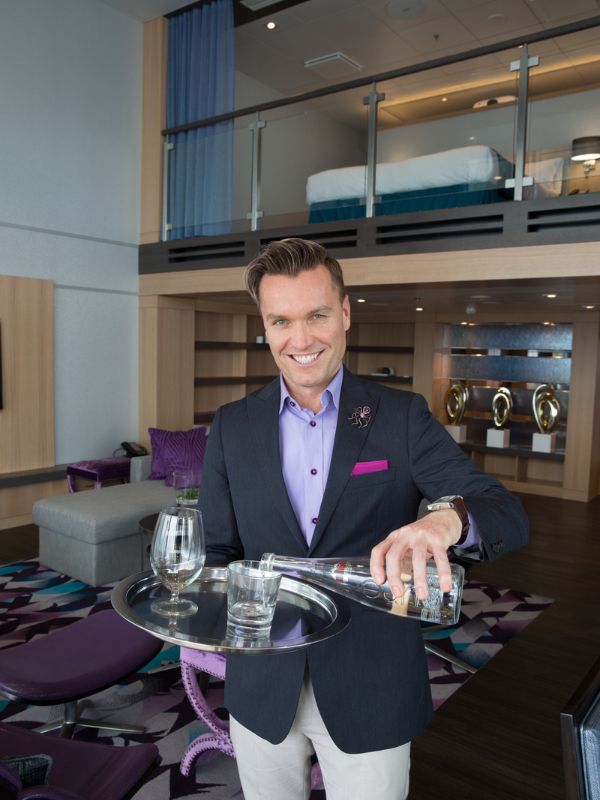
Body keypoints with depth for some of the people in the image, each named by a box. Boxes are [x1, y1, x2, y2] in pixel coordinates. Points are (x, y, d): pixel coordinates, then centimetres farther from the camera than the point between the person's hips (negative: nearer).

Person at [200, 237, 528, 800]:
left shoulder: (402, 417, -9)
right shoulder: (232, 426, -3)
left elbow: (508, 514, -15)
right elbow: (217, 549, 0)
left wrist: (447, 517, -38)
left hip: (371, 694, -2)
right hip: (262, 689, 2)